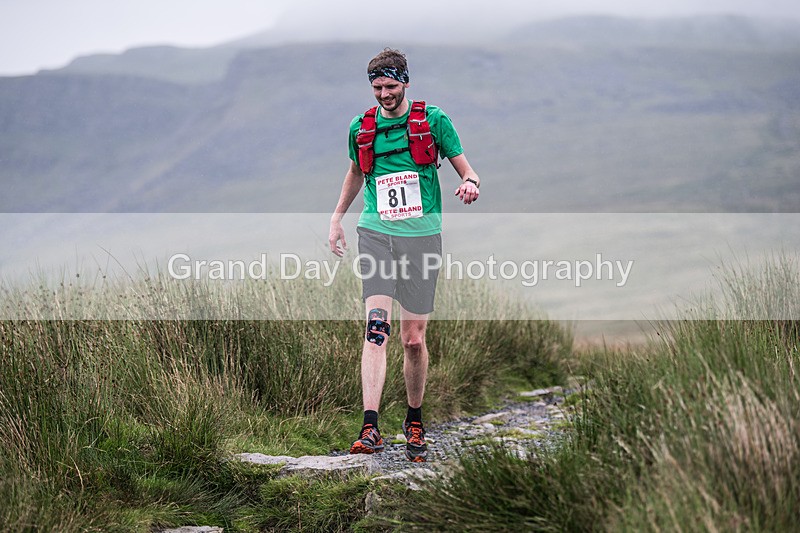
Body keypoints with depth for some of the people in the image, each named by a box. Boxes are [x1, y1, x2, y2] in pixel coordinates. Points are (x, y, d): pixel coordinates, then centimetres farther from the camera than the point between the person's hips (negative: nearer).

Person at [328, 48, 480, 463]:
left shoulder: (433, 120, 1)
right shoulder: (361, 128, 10)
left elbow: (464, 168, 5)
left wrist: (470, 183, -17)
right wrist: (337, 218, 23)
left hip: (421, 235, -1)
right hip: (376, 234, 1)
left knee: (414, 338, 3)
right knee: (376, 327, -15)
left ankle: (414, 422, 23)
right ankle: (370, 429, -22)